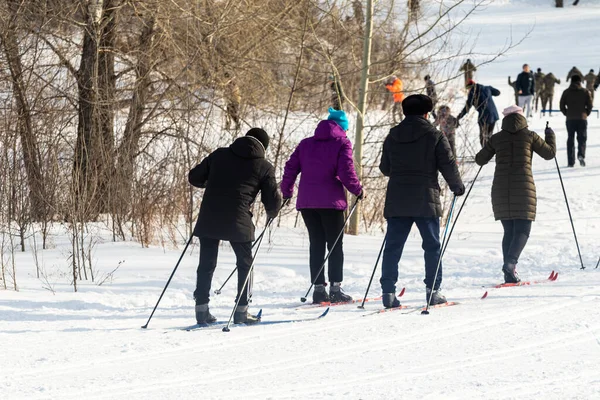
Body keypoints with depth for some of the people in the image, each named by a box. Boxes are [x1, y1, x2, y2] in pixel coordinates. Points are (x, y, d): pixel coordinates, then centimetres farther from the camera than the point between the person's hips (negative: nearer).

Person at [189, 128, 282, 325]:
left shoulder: (219, 155, 12)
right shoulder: (264, 167, 4)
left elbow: (194, 178, 17)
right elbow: (272, 201, 3)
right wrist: (272, 213, 26)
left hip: (208, 219, 3)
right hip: (238, 222, -3)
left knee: (206, 264, 13)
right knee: (245, 264, 14)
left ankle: (201, 309, 10)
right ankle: (241, 311, 11)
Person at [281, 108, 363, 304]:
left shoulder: (306, 143, 13)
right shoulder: (342, 143, -1)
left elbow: (291, 168, 10)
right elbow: (346, 171, -12)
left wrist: (286, 191, 21)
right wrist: (357, 190, 2)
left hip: (306, 201, 4)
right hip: (331, 200, -4)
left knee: (316, 244, 9)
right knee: (335, 244, 2)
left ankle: (318, 288, 4)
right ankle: (335, 288, -5)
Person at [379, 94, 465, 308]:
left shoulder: (392, 137, 9)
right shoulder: (434, 136, -4)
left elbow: (385, 168, 16)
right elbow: (448, 164, -5)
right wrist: (457, 187, 11)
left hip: (396, 201, 3)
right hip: (425, 201, -3)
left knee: (393, 246, 4)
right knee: (432, 246, 7)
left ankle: (388, 291, -3)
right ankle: (433, 290, 5)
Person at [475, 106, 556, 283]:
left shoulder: (496, 138, 6)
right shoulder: (529, 136, 0)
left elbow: (480, 160, 15)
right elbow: (549, 153, 7)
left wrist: (491, 148, 35)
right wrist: (550, 136, 25)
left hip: (501, 189, 3)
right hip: (523, 187, -3)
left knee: (509, 231, 10)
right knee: (522, 230, 0)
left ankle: (509, 275, 3)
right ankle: (511, 263, -24)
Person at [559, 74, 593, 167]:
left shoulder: (566, 92, 3)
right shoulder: (585, 92, 0)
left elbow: (562, 106, 1)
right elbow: (590, 105, -1)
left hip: (570, 119, 1)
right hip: (582, 118, -1)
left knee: (570, 139, 8)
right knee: (582, 138, 6)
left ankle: (571, 161, 4)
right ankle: (581, 155, -21)